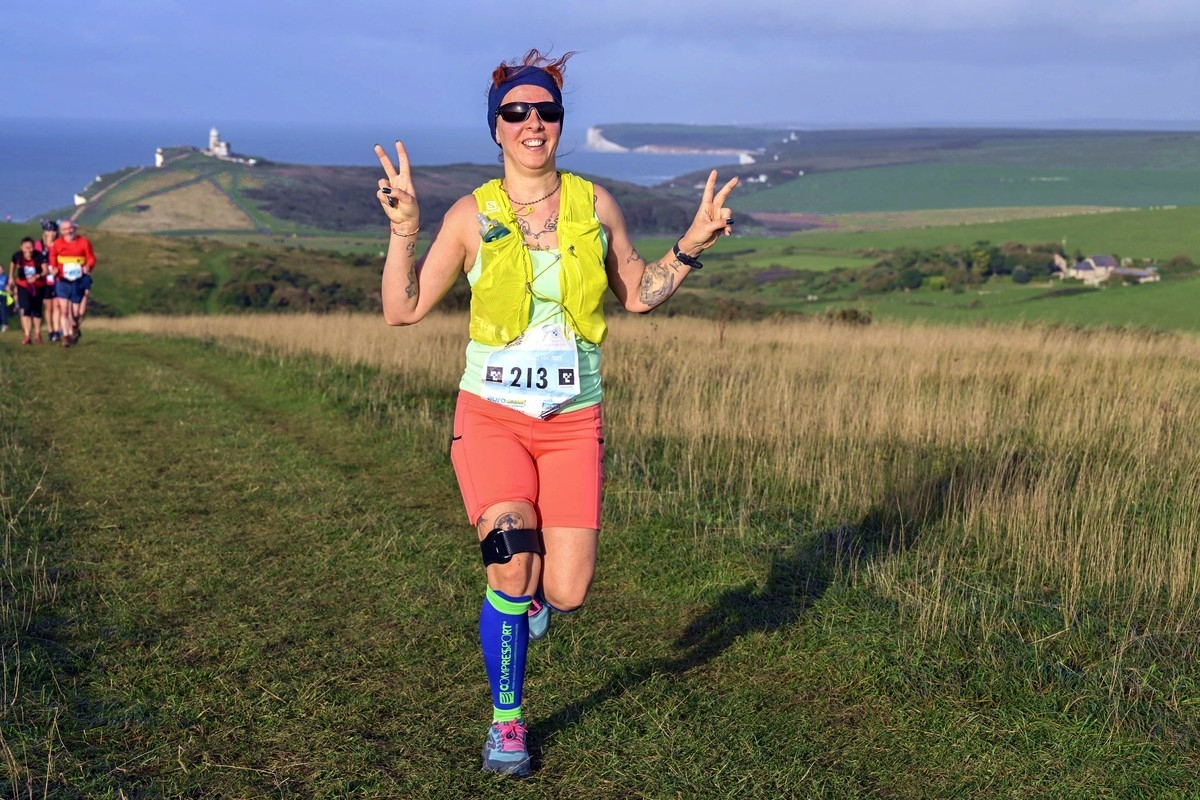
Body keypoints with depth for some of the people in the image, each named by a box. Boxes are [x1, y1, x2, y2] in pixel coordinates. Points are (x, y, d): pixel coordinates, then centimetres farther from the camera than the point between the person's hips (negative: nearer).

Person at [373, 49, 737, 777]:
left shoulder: (594, 204, 2)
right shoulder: (472, 215, -3)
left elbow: (637, 293, 14)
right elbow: (403, 310, -3)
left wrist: (691, 247, 0)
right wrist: (403, 228, -15)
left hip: (573, 422, 2)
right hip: (491, 416, -2)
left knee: (566, 595, -6)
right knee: (513, 564, -20)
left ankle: (527, 587, 35)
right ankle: (506, 721, 4)